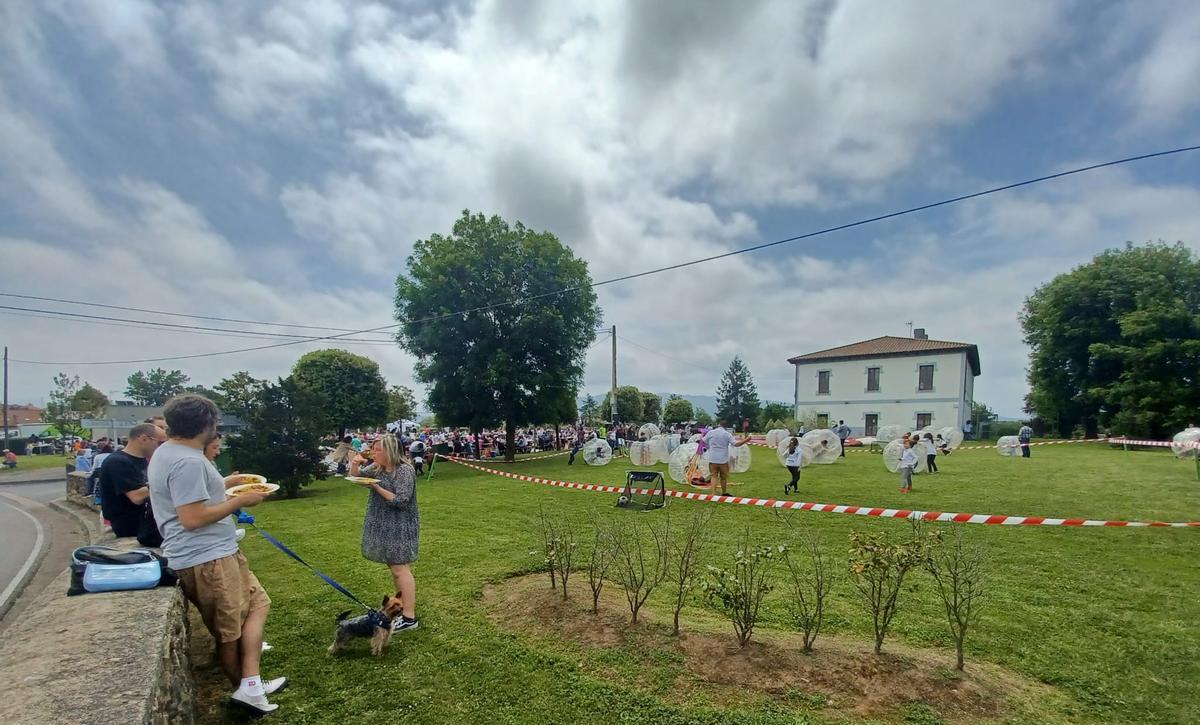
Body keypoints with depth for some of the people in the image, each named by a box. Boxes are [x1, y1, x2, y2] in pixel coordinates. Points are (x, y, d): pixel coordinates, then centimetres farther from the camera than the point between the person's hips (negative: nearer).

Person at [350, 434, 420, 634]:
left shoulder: (405, 471, -19)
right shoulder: (376, 467, 5)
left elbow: (401, 501, -23)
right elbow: (355, 477, 15)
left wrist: (376, 487, -22)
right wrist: (355, 465, -7)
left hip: (400, 527, -8)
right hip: (384, 525, 8)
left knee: (400, 569, -5)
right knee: (394, 567, 17)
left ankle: (409, 618, 2)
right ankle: (402, 607, 31)